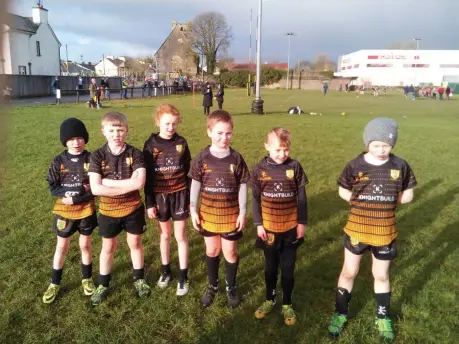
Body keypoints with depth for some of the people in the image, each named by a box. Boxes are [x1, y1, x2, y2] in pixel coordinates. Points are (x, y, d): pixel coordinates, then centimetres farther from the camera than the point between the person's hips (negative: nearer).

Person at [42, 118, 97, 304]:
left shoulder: (91, 159, -8)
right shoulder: (59, 161, -6)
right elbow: (53, 187, -7)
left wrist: (75, 198, -18)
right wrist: (79, 189, -20)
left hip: (86, 209, -1)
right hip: (64, 210, 1)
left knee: (85, 245, 13)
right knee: (61, 247, 12)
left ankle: (87, 279, 33)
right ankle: (54, 283, 29)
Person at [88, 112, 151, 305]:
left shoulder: (135, 154, -12)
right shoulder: (97, 156, -12)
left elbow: (139, 182, -26)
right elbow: (95, 189, -22)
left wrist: (107, 182, -23)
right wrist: (126, 186, -23)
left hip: (133, 208, 0)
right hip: (108, 210, 1)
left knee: (135, 243, 17)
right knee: (108, 247, 16)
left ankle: (139, 279, 37)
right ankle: (103, 285, 35)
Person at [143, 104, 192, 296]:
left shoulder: (181, 143, -4)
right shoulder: (151, 144, -5)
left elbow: (188, 172, 1)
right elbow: (147, 176, -3)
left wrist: (191, 198, 1)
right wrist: (149, 203, -4)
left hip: (179, 195, 0)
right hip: (160, 196, 1)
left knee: (180, 236, 4)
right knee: (165, 234, 15)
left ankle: (183, 278, 15)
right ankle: (165, 271, 33)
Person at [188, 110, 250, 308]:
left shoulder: (236, 158, -8)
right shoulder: (202, 158, -7)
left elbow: (242, 187, -3)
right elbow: (195, 184, 0)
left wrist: (243, 212, -4)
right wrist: (193, 210, -1)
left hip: (231, 214, -1)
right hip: (208, 213, 1)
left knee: (230, 252, 10)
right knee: (212, 250, 16)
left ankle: (231, 287, 32)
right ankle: (212, 286, 37)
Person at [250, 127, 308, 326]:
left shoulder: (295, 167, -8)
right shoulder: (260, 169, -7)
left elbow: (301, 197, -1)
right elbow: (255, 199, -1)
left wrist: (302, 223, -1)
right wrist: (258, 224, -4)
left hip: (290, 228, 0)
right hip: (269, 228, 1)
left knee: (288, 268, 12)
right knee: (270, 267, 17)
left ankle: (287, 304, 30)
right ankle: (270, 299, 37)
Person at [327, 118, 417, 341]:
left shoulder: (400, 166, -8)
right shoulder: (355, 165, -12)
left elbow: (407, 195, 2)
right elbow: (343, 191, 0)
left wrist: (388, 202, -8)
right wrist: (361, 202, -11)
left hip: (384, 232, 1)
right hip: (357, 229, -1)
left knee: (381, 275, 17)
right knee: (349, 272, 12)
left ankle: (383, 317, 38)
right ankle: (340, 313, 31)